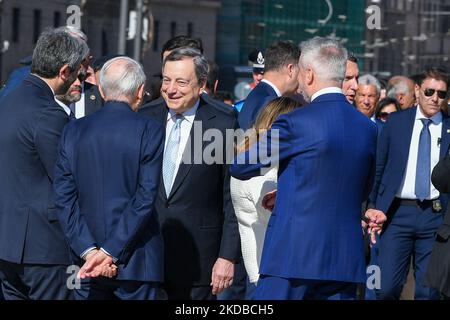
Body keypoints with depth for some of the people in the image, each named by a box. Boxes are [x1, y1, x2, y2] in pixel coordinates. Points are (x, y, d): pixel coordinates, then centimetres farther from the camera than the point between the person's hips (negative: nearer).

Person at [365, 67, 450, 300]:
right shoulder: (396, 122, 7)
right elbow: (378, 167, 10)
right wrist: (373, 206, 3)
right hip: (397, 212, 0)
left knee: (429, 292, 2)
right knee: (386, 288, -6)